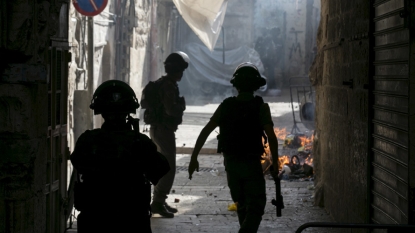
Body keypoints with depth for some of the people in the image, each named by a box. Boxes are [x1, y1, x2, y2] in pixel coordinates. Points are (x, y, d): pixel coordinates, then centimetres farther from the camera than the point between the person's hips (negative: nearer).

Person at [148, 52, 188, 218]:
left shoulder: (162, 83, 13)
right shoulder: (169, 86, -19)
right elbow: (170, 109, -28)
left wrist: (179, 105, 12)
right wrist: (182, 105, -10)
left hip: (158, 128, 11)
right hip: (164, 130, -11)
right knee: (169, 169, -8)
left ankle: (159, 201, 23)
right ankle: (158, 202, -6)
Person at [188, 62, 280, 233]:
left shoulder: (225, 106, 0)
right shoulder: (260, 107, -9)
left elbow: (205, 131, -4)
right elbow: (271, 136, -16)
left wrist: (194, 158, 0)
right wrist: (275, 162, -3)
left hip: (230, 162, 4)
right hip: (251, 162, -4)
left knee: (242, 204, 21)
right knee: (255, 206, -1)